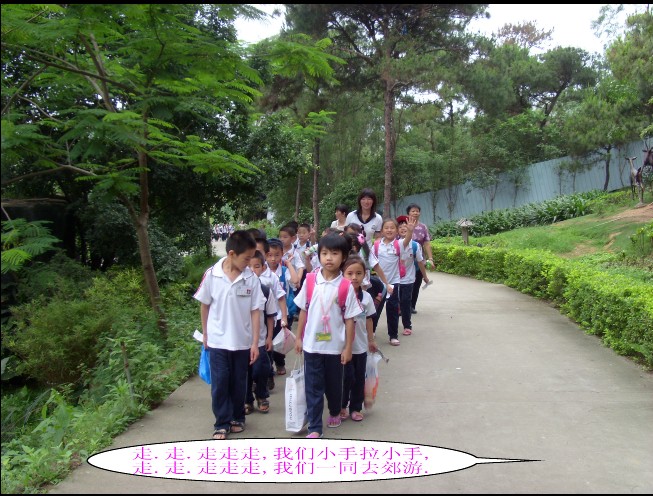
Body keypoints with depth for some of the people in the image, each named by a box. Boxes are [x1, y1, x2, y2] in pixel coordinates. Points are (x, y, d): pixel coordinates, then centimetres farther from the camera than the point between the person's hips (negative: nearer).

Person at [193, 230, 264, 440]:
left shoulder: (251, 278, -10)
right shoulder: (212, 274, -11)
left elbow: (255, 311, -5)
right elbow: (204, 305, 2)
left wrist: (255, 343, -5)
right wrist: (205, 334, 7)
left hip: (243, 342, 1)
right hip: (218, 341, -1)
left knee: (239, 383, 14)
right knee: (219, 383, 5)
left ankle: (237, 418, 32)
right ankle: (222, 423, 20)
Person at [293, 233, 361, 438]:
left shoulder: (346, 286, -10)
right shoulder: (310, 281, -5)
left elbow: (349, 319, -6)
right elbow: (303, 311, 3)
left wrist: (348, 347, -5)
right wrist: (299, 338, 5)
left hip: (335, 345, 0)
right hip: (312, 344, 1)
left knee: (334, 383, 17)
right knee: (313, 387, 4)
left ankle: (335, 412, 43)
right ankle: (314, 428, 12)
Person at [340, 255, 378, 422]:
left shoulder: (366, 297, -1)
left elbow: (368, 319, 9)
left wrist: (371, 340, 14)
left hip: (361, 346, 4)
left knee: (359, 378, 13)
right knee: (346, 377, 4)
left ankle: (355, 408, 29)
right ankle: (341, 406, 25)